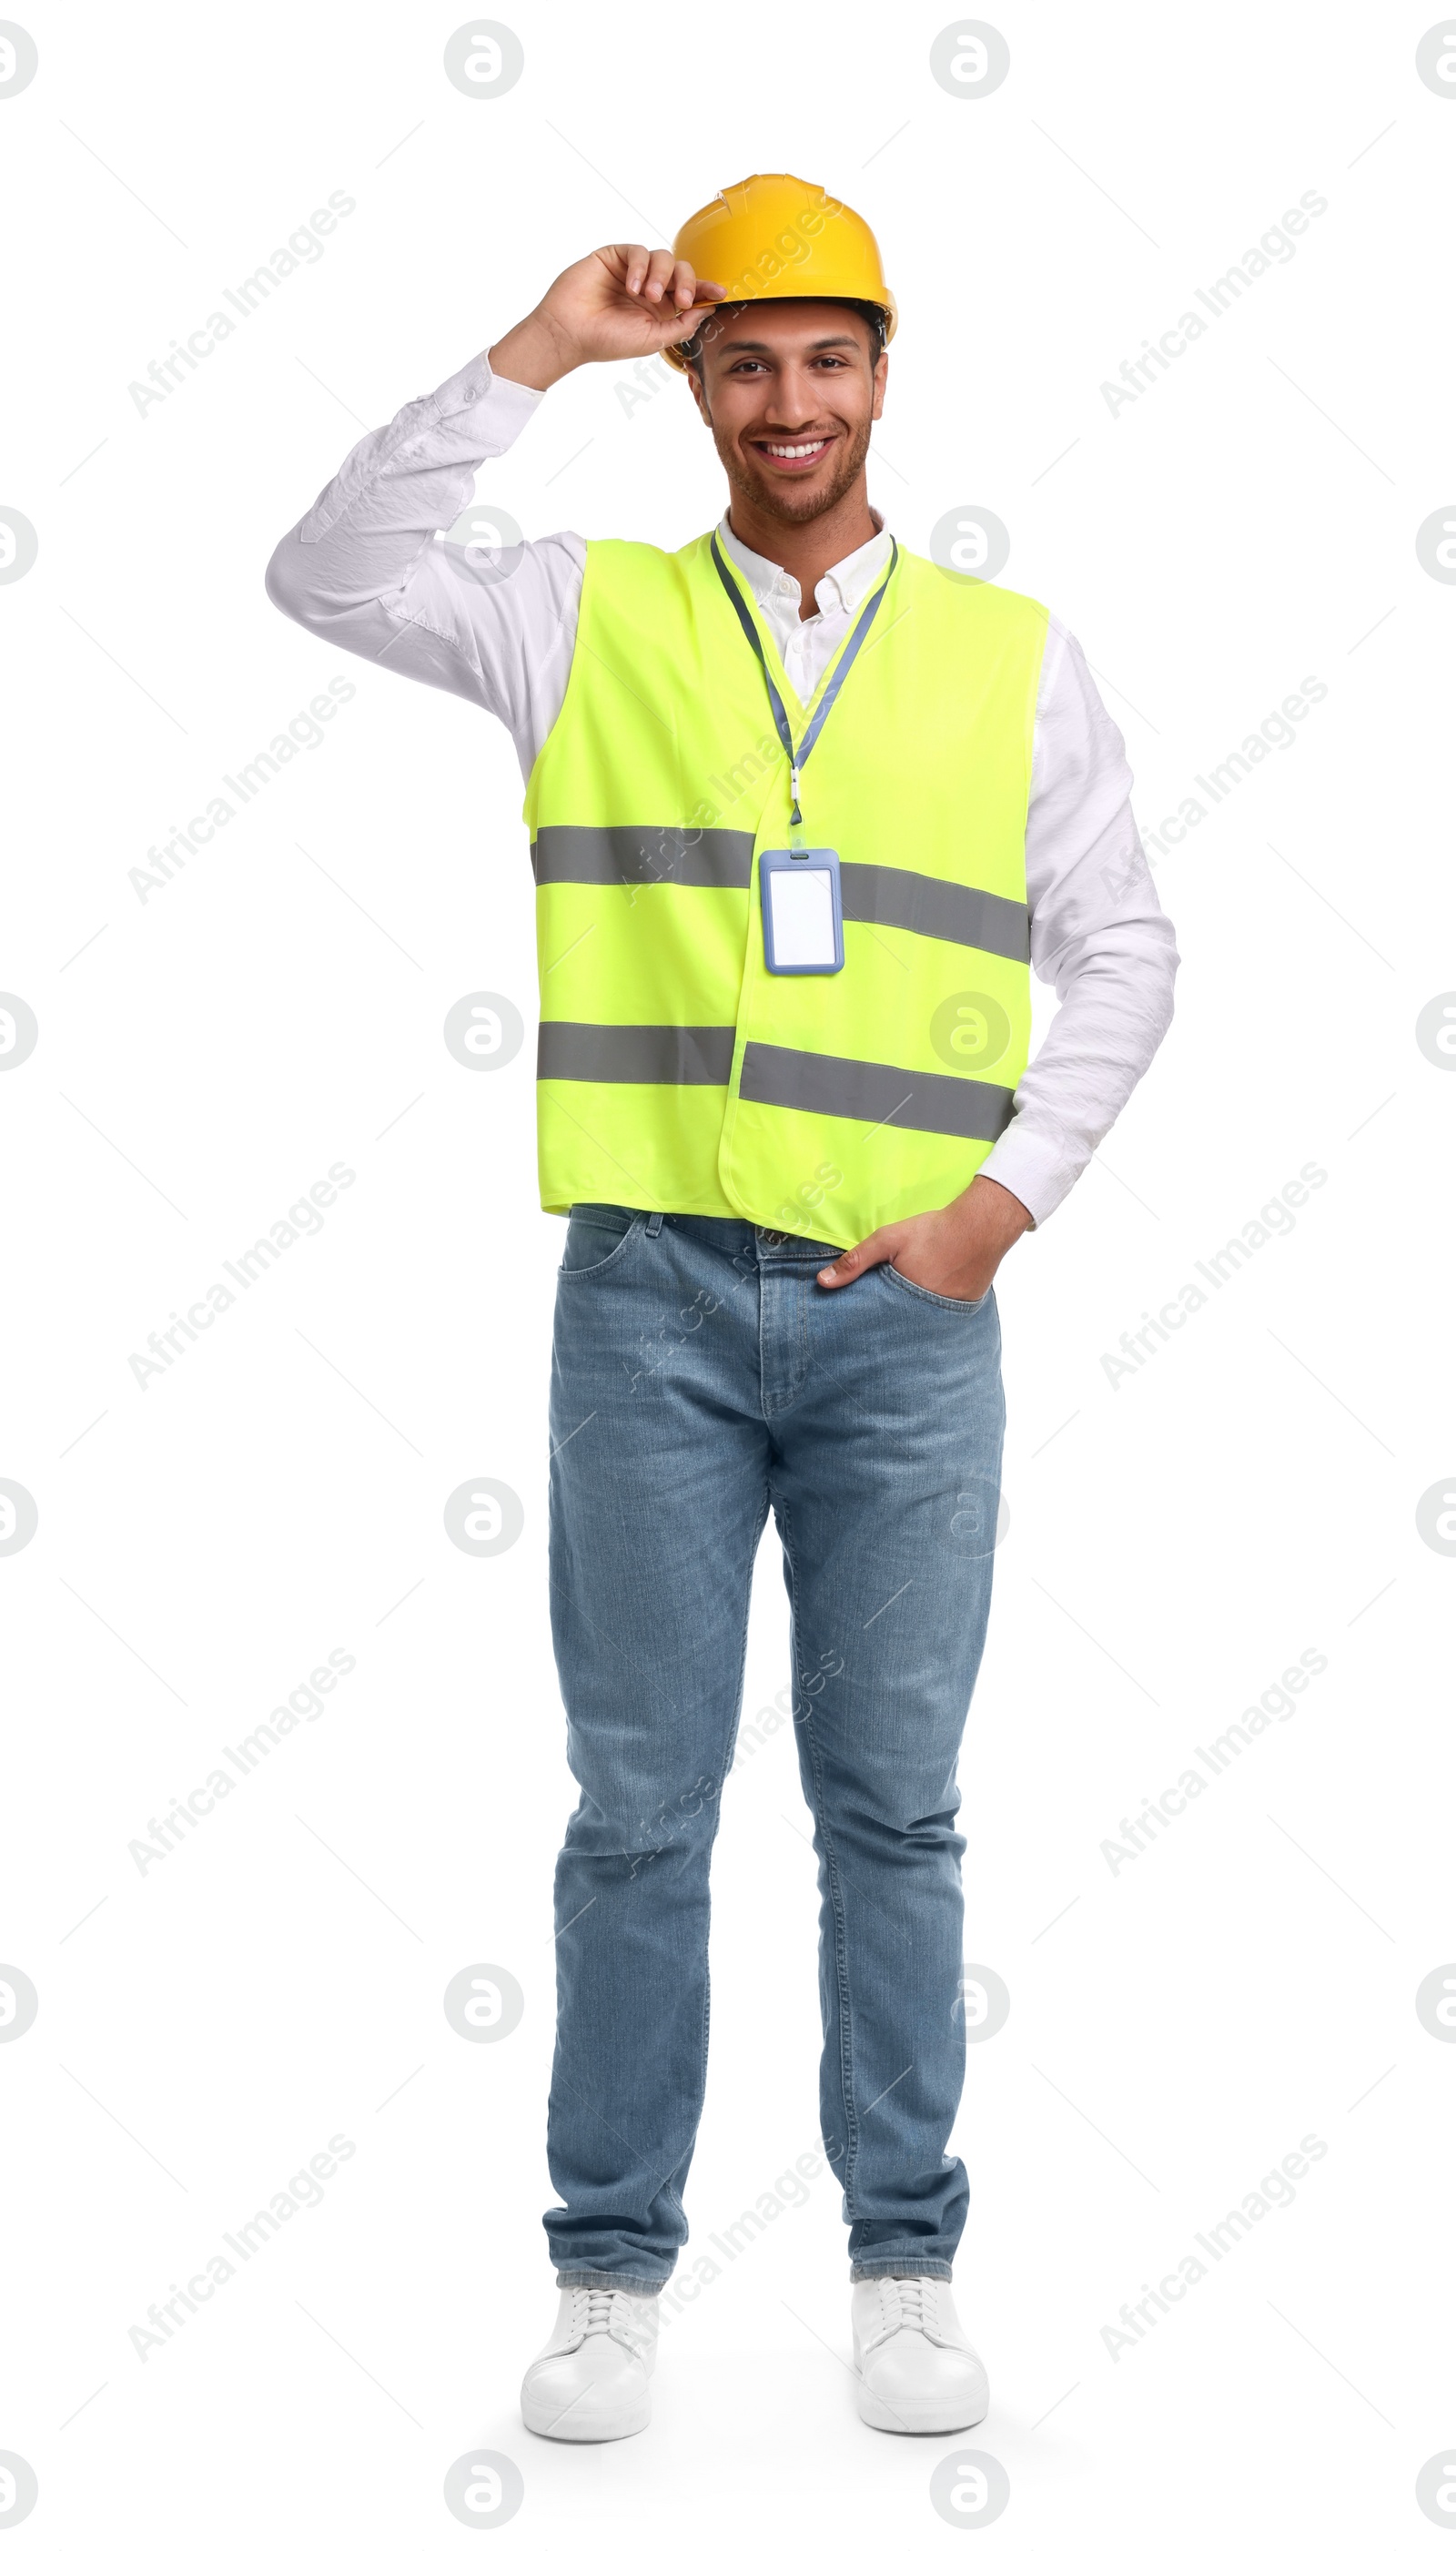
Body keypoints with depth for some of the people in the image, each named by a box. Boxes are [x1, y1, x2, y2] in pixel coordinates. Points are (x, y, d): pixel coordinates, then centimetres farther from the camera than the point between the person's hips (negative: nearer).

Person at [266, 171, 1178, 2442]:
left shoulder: (1012, 655, 8)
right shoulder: (590, 618, 7)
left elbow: (1120, 953, 9)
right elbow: (329, 576, -8)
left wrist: (1004, 1196, -2)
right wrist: (534, 356, -10)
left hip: (907, 1310, 1)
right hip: (651, 1294, 0)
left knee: (894, 1805, 7)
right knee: (639, 1803, 5)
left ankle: (906, 2264, 19)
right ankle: (613, 2269, 16)